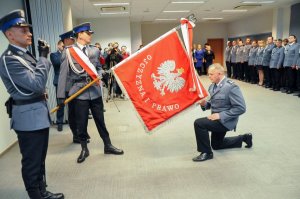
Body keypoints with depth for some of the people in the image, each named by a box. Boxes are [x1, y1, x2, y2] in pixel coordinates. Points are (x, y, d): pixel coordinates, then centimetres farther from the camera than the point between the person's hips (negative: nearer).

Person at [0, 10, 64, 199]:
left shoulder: (25, 54, 12)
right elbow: (37, 83, -24)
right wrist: (43, 57, -17)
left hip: (39, 113, 10)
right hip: (29, 116, -10)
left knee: (40, 159, 21)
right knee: (32, 162, 5)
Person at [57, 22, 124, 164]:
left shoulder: (95, 50, 8)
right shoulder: (68, 52, -4)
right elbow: (63, 75, -6)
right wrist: (61, 96, -8)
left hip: (95, 91, 3)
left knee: (100, 120, 12)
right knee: (81, 123, 6)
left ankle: (108, 146, 26)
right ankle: (84, 149, 25)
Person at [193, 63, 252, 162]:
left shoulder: (231, 87, -23)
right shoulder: (213, 86, 2)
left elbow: (241, 108, -25)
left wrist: (221, 115, -28)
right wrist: (205, 104, -10)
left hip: (225, 120, -9)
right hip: (218, 118, 9)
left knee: (198, 123, -26)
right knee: (216, 145, 25)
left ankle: (206, 152, -10)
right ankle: (244, 138, 37)